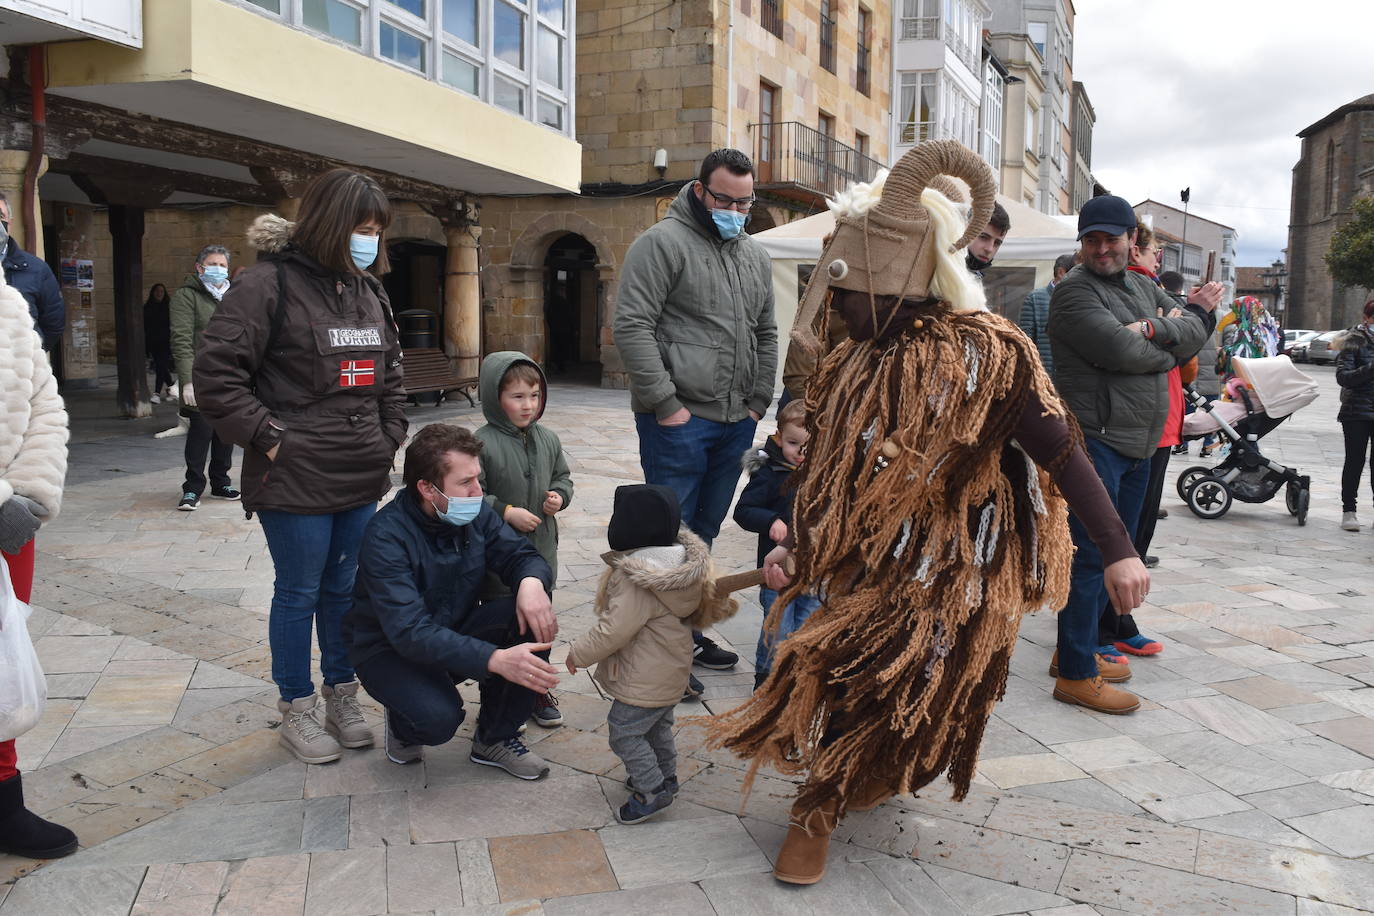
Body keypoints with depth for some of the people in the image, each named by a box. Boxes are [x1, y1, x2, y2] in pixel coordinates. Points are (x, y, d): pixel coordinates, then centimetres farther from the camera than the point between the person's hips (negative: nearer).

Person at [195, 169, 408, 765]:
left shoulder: (368, 291, 11)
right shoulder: (270, 283, -12)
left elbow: (390, 374, 22)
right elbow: (215, 373, -15)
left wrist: (389, 440, 12)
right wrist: (269, 438, -15)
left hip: (363, 479, 6)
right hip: (296, 480, -6)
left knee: (345, 590, 16)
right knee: (299, 594, 6)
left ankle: (342, 698, 31)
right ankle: (296, 711, 23)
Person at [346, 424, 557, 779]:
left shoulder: (475, 514, -9)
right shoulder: (386, 535, -28)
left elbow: (523, 556, -4)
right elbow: (410, 632, -36)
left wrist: (532, 582, -32)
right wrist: (496, 659, -48)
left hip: (457, 632, 6)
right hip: (390, 649, -6)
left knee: (532, 616, -21)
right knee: (439, 717, -35)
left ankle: (494, 739, -4)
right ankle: (403, 723, 5)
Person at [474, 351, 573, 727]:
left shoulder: (548, 439, 3)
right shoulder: (482, 444, -17)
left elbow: (562, 476, 16)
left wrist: (559, 495, -4)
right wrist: (506, 512, -21)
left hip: (541, 551, 5)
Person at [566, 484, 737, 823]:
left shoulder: (636, 578, -31)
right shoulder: (680, 558, -2)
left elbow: (616, 629, -28)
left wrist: (580, 653, -15)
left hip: (644, 679, -10)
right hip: (670, 669, 10)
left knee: (625, 732, 4)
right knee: (657, 725, 26)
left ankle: (652, 791, 12)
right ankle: (665, 776, 42)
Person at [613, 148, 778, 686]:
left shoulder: (755, 256, 17)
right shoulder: (663, 243, -7)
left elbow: (765, 334, 23)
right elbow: (631, 327, -14)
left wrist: (759, 401, 12)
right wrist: (666, 405, -17)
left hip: (735, 423, 7)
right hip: (678, 423, -7)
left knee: (703, 535, 15)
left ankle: (688, 636, 27)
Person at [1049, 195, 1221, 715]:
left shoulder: (1145, 288, 17)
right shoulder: (1074, 292, -9)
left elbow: (1194, 335, 6)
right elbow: (1123, 351, -20)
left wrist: (1154, 329, -13)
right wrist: (1168, 349, -2)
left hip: (1140, 442, 9)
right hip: (1094, 438, -9)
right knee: (1090, 555, -7)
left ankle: (1077, 649, 27)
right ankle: (1075, 675, 0)